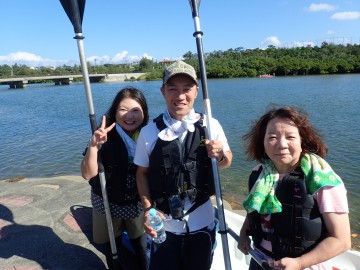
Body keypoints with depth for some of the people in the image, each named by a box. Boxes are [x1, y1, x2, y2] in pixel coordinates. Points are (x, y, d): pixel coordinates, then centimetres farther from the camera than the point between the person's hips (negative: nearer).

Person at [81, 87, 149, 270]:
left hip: (138, 203, 1)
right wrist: (93, 146, -36)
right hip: (108, 204, -1)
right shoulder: (106, 137, -18)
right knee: (112, 247, 21)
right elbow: (88, 174, -24)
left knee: (140, 244, 23)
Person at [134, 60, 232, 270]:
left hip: (202, 222, 1)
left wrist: (221, 154, -19)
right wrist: (148, 209, -10)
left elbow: (227, 163, 3)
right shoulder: (149, 132, -9)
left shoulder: (211, 126, -9)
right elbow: (142, 173, -1)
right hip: (163, 224, 0)